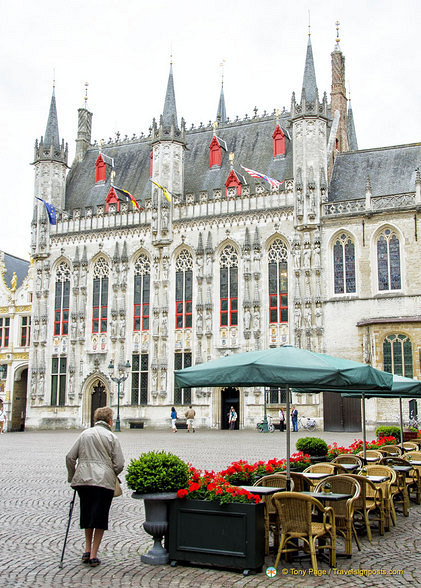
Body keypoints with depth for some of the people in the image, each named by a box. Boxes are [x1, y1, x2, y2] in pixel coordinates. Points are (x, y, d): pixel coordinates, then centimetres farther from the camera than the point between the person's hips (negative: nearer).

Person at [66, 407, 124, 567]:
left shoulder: (84, 434, 11)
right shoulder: (112, 437, 0)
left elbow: (70, 457, 9)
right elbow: (119, 464, -3)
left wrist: (72, 477, 20)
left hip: (83, 480, 4)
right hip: (104, 481, -3)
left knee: (87, 515, 19)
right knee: (100, 518, 6)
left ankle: (87, 550, 19)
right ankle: (93, 555, 7)